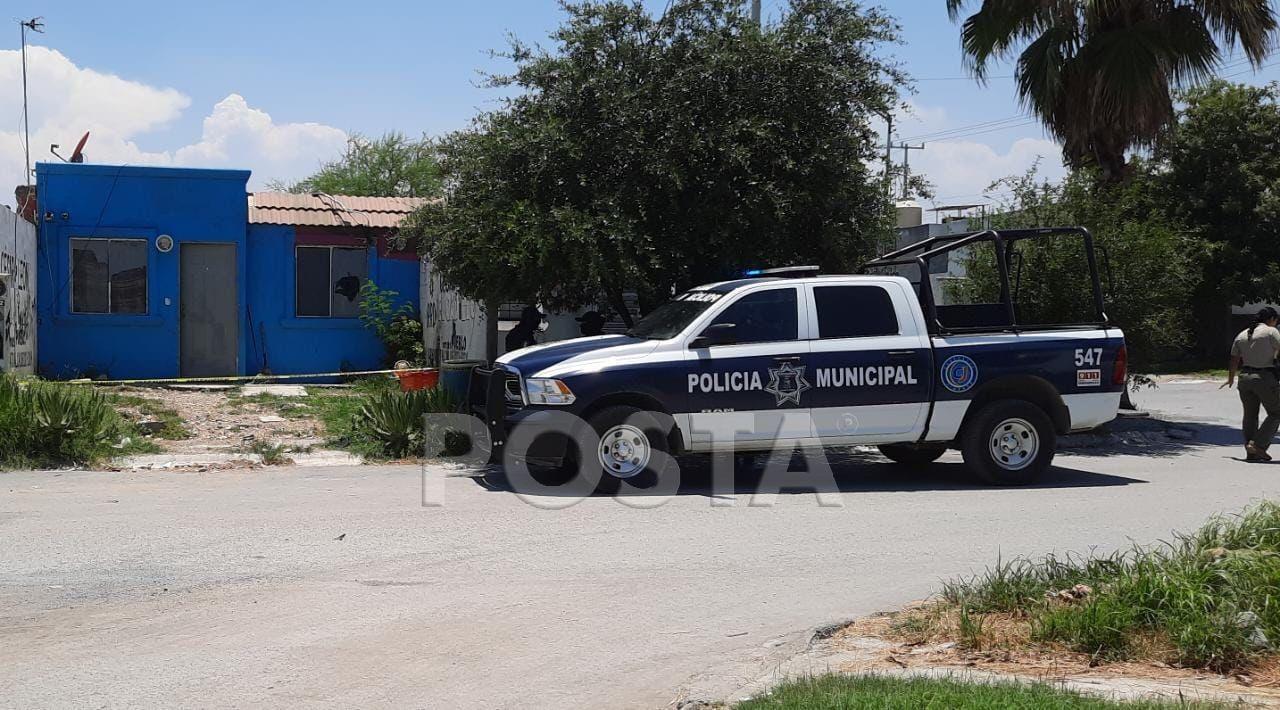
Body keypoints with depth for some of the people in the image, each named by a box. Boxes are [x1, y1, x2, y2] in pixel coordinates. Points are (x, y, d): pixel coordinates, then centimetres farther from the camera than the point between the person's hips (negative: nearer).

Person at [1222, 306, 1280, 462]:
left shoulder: (1241, 335, 12)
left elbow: (1233, 361, 18)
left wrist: (1230, 379, 31)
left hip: (1244, 377, 6)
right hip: (1265, 377, -6)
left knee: (1250, 415, 14)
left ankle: (1250, 452, 15)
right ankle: (1258, 444, -7)